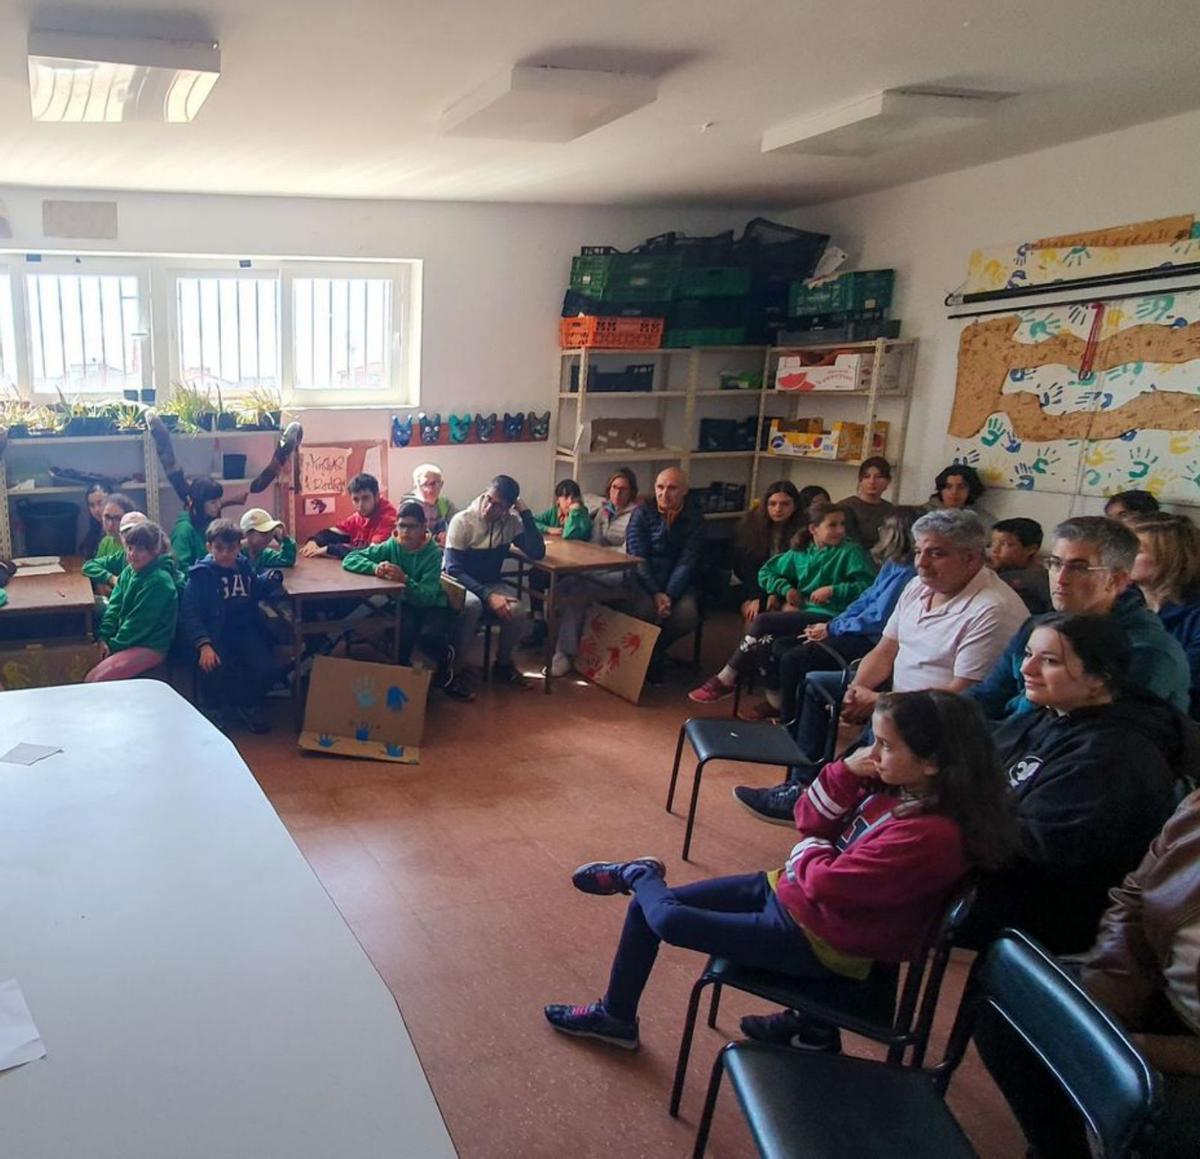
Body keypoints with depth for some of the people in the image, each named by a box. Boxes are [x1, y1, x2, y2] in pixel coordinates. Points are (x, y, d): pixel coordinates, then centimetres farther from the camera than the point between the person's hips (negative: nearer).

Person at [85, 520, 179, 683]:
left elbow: (139, 623, -17)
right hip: (126, 641, 8)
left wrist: (113, 645, -10)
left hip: (150, 647, -8)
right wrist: (104, 638, -6)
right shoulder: (128, 571, 7)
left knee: (94, 679, -19)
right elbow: (114, 607, 6)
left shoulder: (159, 581, -18)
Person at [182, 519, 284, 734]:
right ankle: (221, 709, 3)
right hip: (214, 633, -3)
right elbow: (191, 614, -11)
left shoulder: (244, 567, 9)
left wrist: (272, 577, 3)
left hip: (245, 630, 4)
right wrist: (203, 645, -26)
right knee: (215, 668, -31)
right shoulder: (200, 574, -5)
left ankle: (249, 706, 12)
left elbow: (257, 591, 27)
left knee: (266, 668, -20)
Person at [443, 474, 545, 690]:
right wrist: (487, 595, -31)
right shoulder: (462, 521, -17)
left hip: (491, 583, 4)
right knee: (473, 605, -37)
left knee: (517, 610, -27)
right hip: (460, 583, -3)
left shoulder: (511, 522, -6)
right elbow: (453, 569, -20)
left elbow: (537, 552, -16)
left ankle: (503, 664, 0)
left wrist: (525, 512, -19)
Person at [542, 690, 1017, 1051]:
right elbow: (809, 819, 2)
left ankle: (639, 875, 23)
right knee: (647, 907, 6)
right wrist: (846, 772, -14)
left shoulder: (933, 835, -30)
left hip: (819, 939, -8)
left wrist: (810, 850, -7)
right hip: (789, 888, 8)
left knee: (669, 919, -13)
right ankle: (614, 1015, 28)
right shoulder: (894, 783, -5)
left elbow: (827, 883, -28)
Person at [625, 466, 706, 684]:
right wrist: (656, 593, -23)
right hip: (644, 579, -1)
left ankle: (656, 649, 1)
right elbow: (637, 558, -9)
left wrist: (669, 596, -24)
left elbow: (687, 562, -9)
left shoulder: (694, 518, 0)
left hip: (678, 582, 1)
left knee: (687, 614, -28)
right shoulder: (642, 513, -1)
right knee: (645, 608, -33)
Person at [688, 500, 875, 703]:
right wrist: (786, 588, 7)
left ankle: (725, 681, -9)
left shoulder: (851, 552, 3)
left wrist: (833, 590, -18)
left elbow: (868, 585, -10)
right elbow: (766, 572, 24)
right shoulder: (801, 552, 17)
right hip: (803, 611, 5)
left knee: (763, 621, -19)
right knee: (767, 643, -26)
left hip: (828, 617, -5)